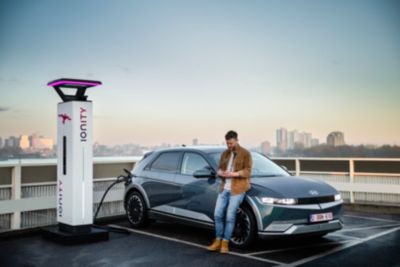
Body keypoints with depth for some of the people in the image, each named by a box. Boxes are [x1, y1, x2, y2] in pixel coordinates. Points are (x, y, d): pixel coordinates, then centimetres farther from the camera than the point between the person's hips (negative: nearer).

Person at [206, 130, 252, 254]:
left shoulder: (245, 154, 0)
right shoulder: (224, 154, 17)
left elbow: (247, 171, -6)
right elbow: (219, 169, 17)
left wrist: (234, 174, -20)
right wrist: (220, 172, -8)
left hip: (237, 189, -5)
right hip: (224, 188, 5)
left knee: (230, 216, -6)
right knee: (218, 214, 1)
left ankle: (225, 243, 4)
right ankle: (218, 241, 14)